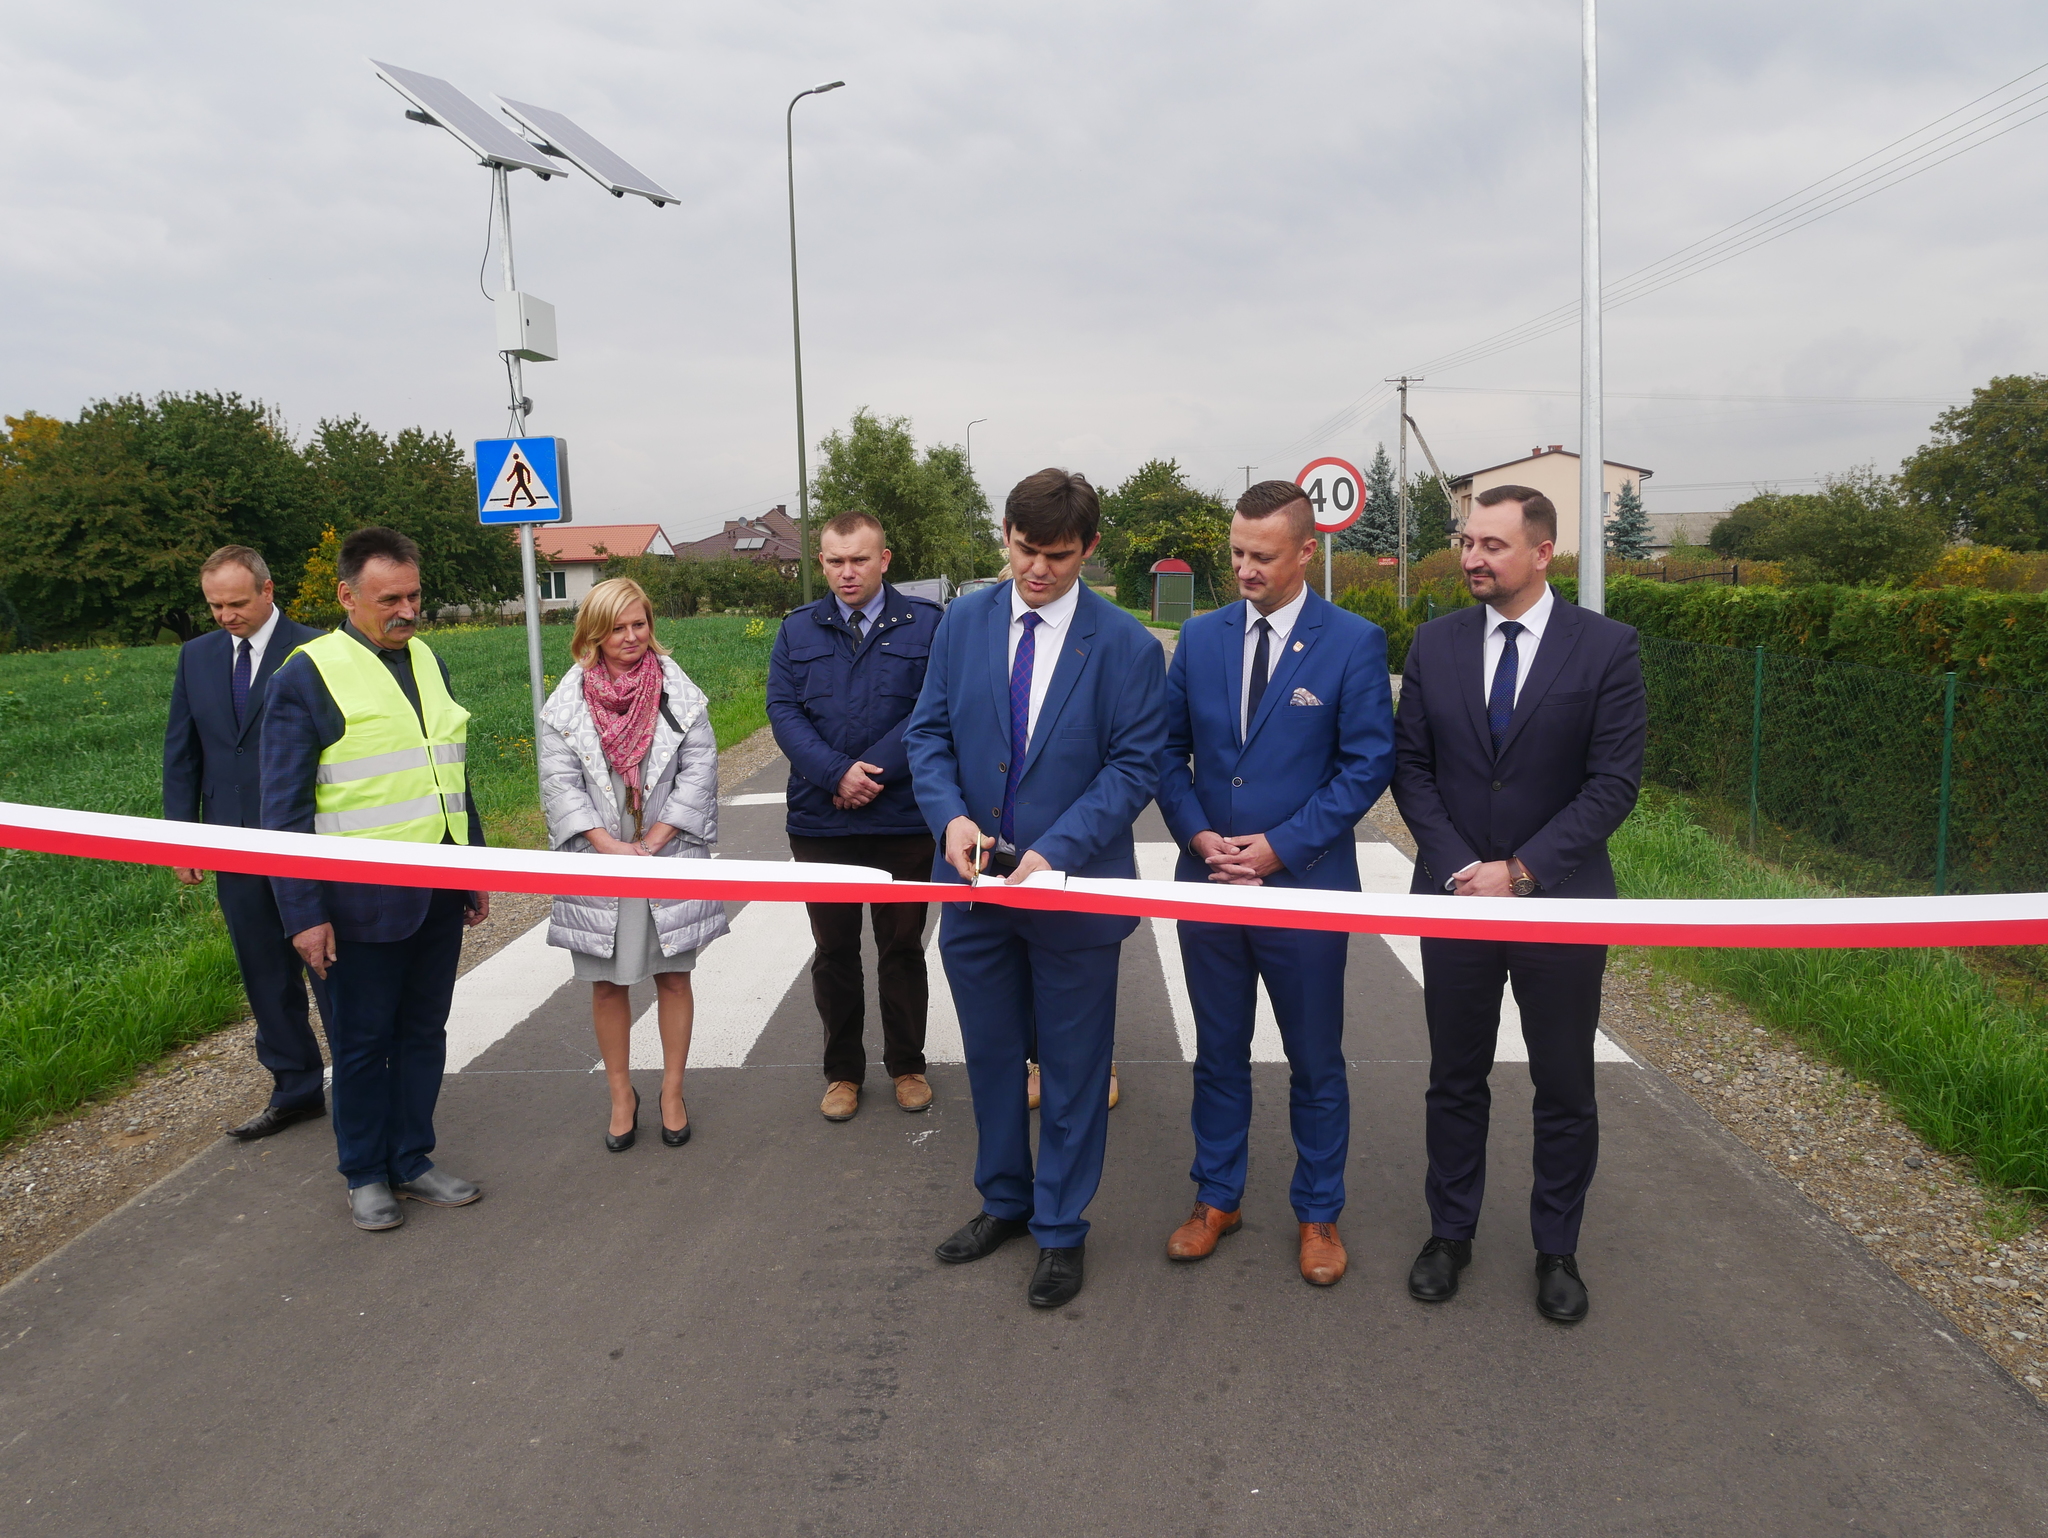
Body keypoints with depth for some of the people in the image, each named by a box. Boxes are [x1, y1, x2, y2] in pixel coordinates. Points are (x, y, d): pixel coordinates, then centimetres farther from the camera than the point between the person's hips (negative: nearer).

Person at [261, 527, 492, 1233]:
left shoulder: (427, 661, 10)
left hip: (439, 893, 6)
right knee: (363, 1042, 9)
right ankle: (365, 1175, 25)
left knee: (423, 1033, 14)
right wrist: (303, 913, -13)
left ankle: (412, 1161, 29)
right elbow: (285, 809, -10)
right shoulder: (308, 675, -9)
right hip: (364, 899, -5)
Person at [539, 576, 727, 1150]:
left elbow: (699, 770, -5)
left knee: (673, 975, 8)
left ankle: (672, 1092, 23)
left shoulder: (679, 692, -1)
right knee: (607, 983, 9)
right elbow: (559, 781, -4)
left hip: (670, 861, 0)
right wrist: (609, 846, -14)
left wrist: (653, 843, -13)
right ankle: (621, 1096, 24)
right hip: (596, 864, 1)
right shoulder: (568, 700, 1)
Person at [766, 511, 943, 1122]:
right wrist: (838, 773, -17)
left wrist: (873, 771, -17)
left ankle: (907, 1065, 27)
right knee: (834, 950, 12)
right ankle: (842, 1071, 26)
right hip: (819, 821, 2)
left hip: (903, 820, -2)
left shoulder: (925, 624, -2)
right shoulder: (797, 630, 6)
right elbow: (783, 712, -2)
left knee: (903, 947, 10)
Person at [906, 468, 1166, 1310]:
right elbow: (928, 733, 4)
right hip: (974, 881, 4)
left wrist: (1055, 849, -22)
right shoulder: (963, 623, 1)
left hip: (1072, 888, -3)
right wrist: (950, 815, -15)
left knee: (1072, 1070, 11)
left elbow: (1134, 765, -10)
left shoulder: (1126, 646, -9)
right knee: (990, 1054, 18)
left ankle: (1061, 1231, 29)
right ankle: (1003, 1201, 40)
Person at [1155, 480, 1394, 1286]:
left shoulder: (1354, 642, -6)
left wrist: (1280, 846, -15)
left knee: (1315, 1061, 11)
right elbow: (1170, 749, 7)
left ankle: (1318, 1214, 28)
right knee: (1218, 1052, 15)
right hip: (1207, 881, 3)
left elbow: (1369, 762, -9)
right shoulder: (1201, 637, 5)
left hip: (1305, 884, -3)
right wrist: (1198, 836, -9)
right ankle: (1217, 1197, 32)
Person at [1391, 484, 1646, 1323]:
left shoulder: (1606, 647, -7)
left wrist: (1522, 870, -16)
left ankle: (1556, 1248, 28)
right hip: (1454, 895, 2)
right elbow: (1410, 767, 3)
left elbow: (1614, 782, -10)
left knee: (1565, 1088, 10)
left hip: (1561, 898, -2)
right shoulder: (1434, 643, 1)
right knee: (1455, 1079, 13)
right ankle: (1450, 1233, 29)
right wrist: (1457, 867, -10)